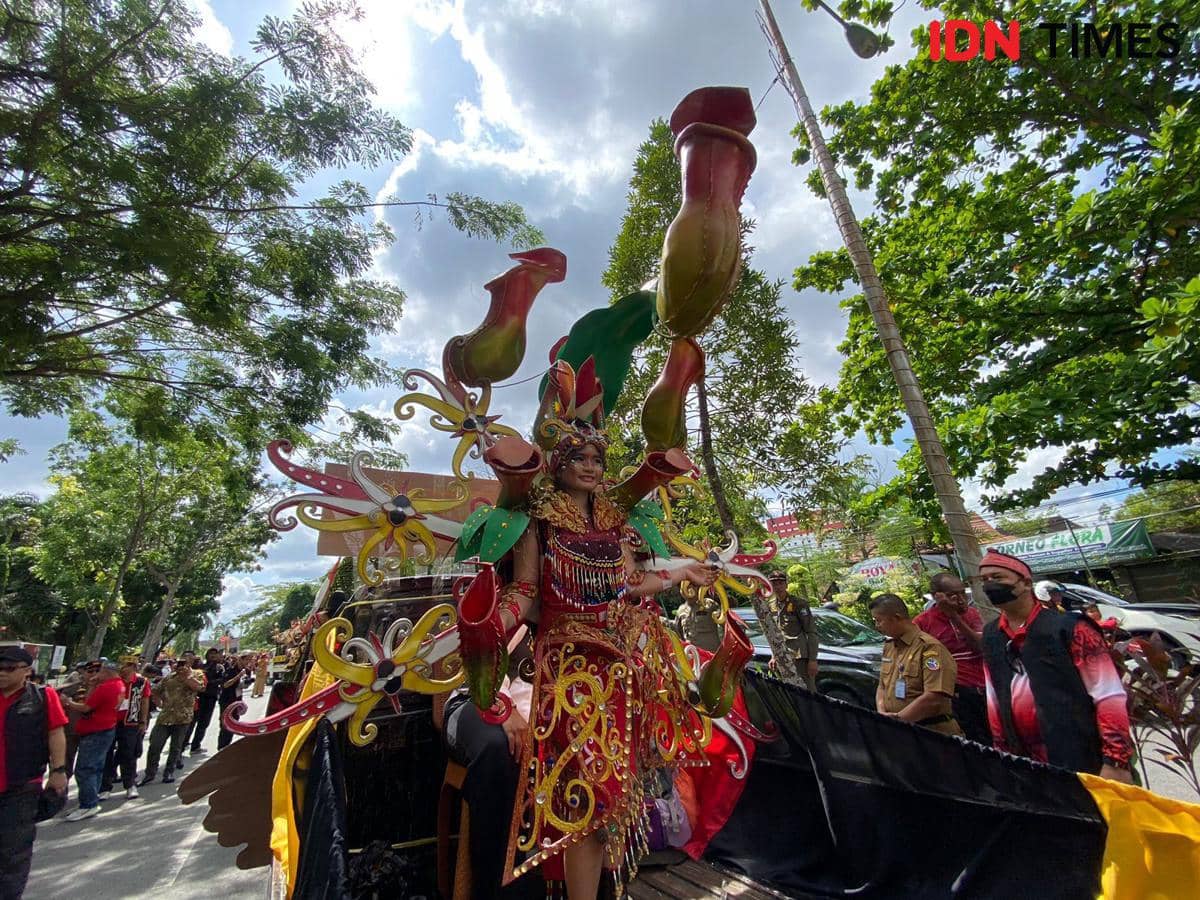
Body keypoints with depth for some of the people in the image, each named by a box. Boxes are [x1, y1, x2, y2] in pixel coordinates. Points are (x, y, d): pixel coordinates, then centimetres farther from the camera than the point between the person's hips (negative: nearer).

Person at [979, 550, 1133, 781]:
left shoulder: (1068, 627, -11)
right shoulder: (990, 636, 5)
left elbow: (1109, 697, -12)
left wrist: (1115, 761, -17)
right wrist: (1001, 752, 10)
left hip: (1083, 760, -5)